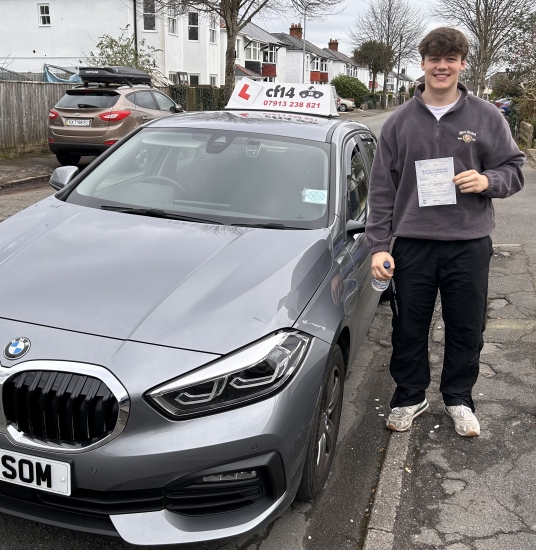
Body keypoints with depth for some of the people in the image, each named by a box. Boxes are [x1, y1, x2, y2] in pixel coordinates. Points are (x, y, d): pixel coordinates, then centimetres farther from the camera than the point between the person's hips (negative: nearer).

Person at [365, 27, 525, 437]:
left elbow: (514, 170, 8)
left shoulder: (487, 117, 3)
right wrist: (379, 245, -3)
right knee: (409, 330, 9)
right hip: (412, 244, 0)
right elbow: (382, 188, 3)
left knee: (467, 330, 10)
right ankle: (410, 397, 29)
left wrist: (488, 181, -15)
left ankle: (459, 399, 30)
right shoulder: (400, 122, 3)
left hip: (469, 244, 0)